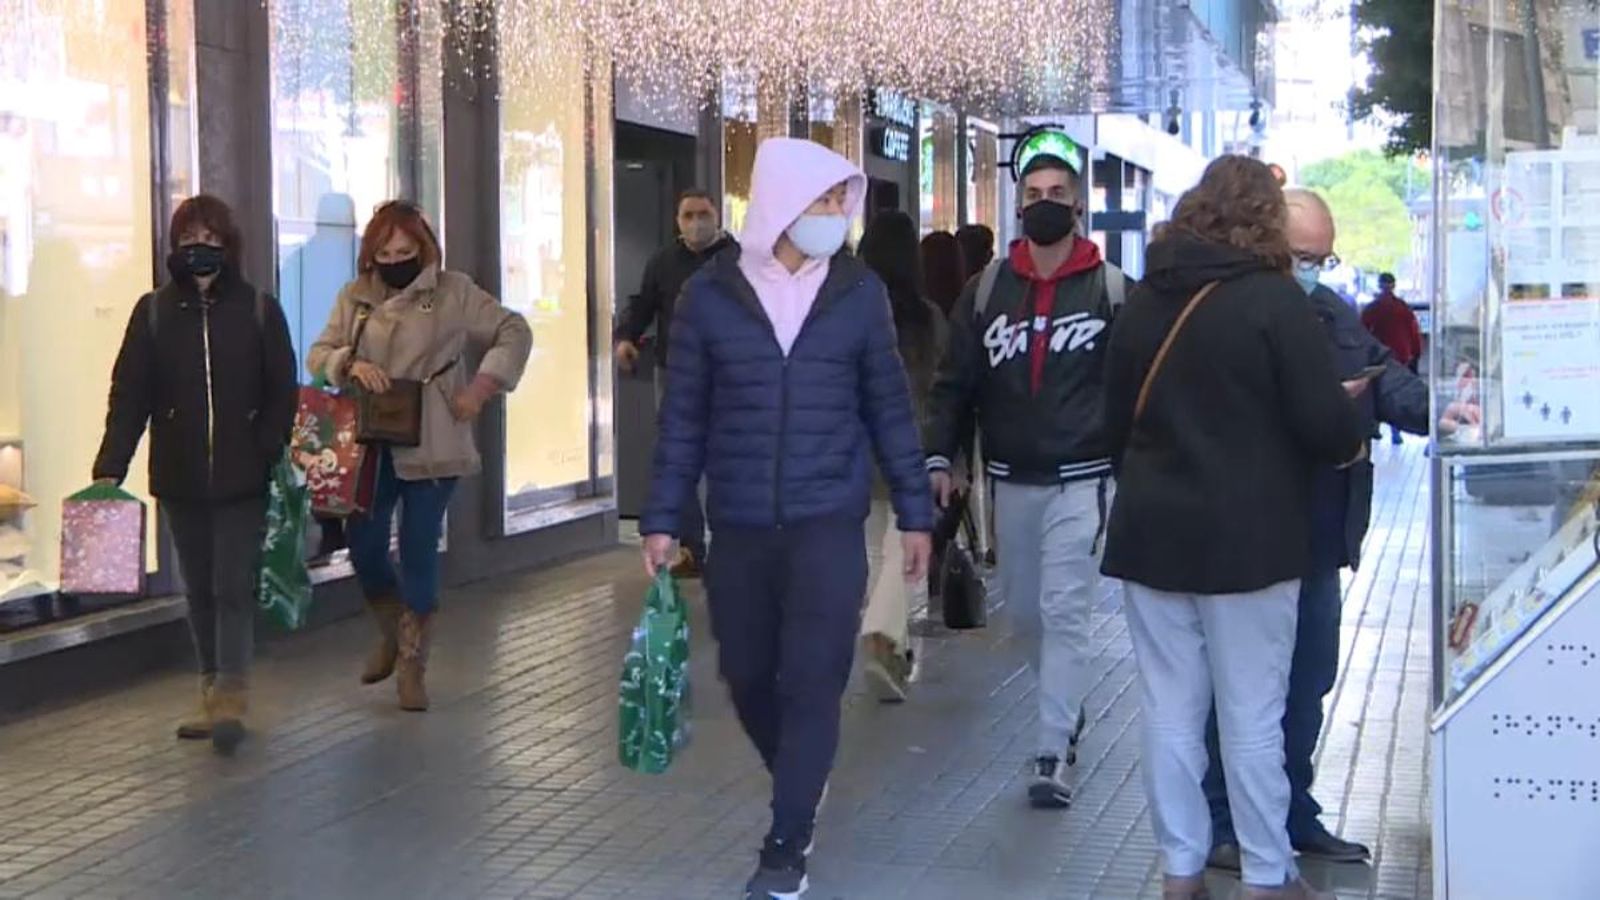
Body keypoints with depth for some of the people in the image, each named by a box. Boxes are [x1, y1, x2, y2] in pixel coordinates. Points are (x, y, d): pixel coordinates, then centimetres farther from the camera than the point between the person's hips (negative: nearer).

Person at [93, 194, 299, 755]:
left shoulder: (259, 310, -1)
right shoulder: (153, 312, 3)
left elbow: (283, 394, 1)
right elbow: (128, 395, -1)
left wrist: (266, 453, -12)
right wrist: (110, 467, -12)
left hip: (242, 480, -2)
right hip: (180, 482, 3)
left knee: (234, 588, -7)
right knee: (199, 592, 11)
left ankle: (231, 699, -4)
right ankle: (213, 695, 22)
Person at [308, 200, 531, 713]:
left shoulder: (453, 293, -1)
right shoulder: (354, 298, 8)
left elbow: (514, 333, 3)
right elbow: (318, 355, 8)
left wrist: (482, 386, -8)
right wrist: (350, 364, -14)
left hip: (430, 446, -3)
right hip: (371, 444, 3)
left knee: (419, 552, 0)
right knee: (363, 545, 1)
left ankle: (412, 665, 13)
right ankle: (392, 634, 30)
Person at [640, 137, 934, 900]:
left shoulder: (859, 292, 0)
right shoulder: (710, 294, -1)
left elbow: (888, 408, 6)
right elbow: (683, 416, 3)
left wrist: (914, 512, 6)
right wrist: (663, 519, 0)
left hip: (827, 522, -1)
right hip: (739, 526, 1)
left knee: (812, 681, -4)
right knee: (747, 677, 12)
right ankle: (799, 787, 39)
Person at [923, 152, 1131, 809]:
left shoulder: (1111, 289, -1)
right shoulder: (986, 291, 7)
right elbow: (955, 383, 7)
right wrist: (940, 457, -4)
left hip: (1080, 481, -4)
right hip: (1011, 481, 4)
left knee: (1064, 610, -10)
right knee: (1023, 611, 13)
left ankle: (1054, 754, -7)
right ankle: (1067, 704, 38)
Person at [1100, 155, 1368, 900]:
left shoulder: (1143, 302, 8)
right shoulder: (1271, 298, -10)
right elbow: (1327, 425, -12)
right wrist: (1351, 441, 10)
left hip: (1151, 532, 5)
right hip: (1246, 537, -5)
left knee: (1170, 714, 8)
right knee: (1252, 718, 2)